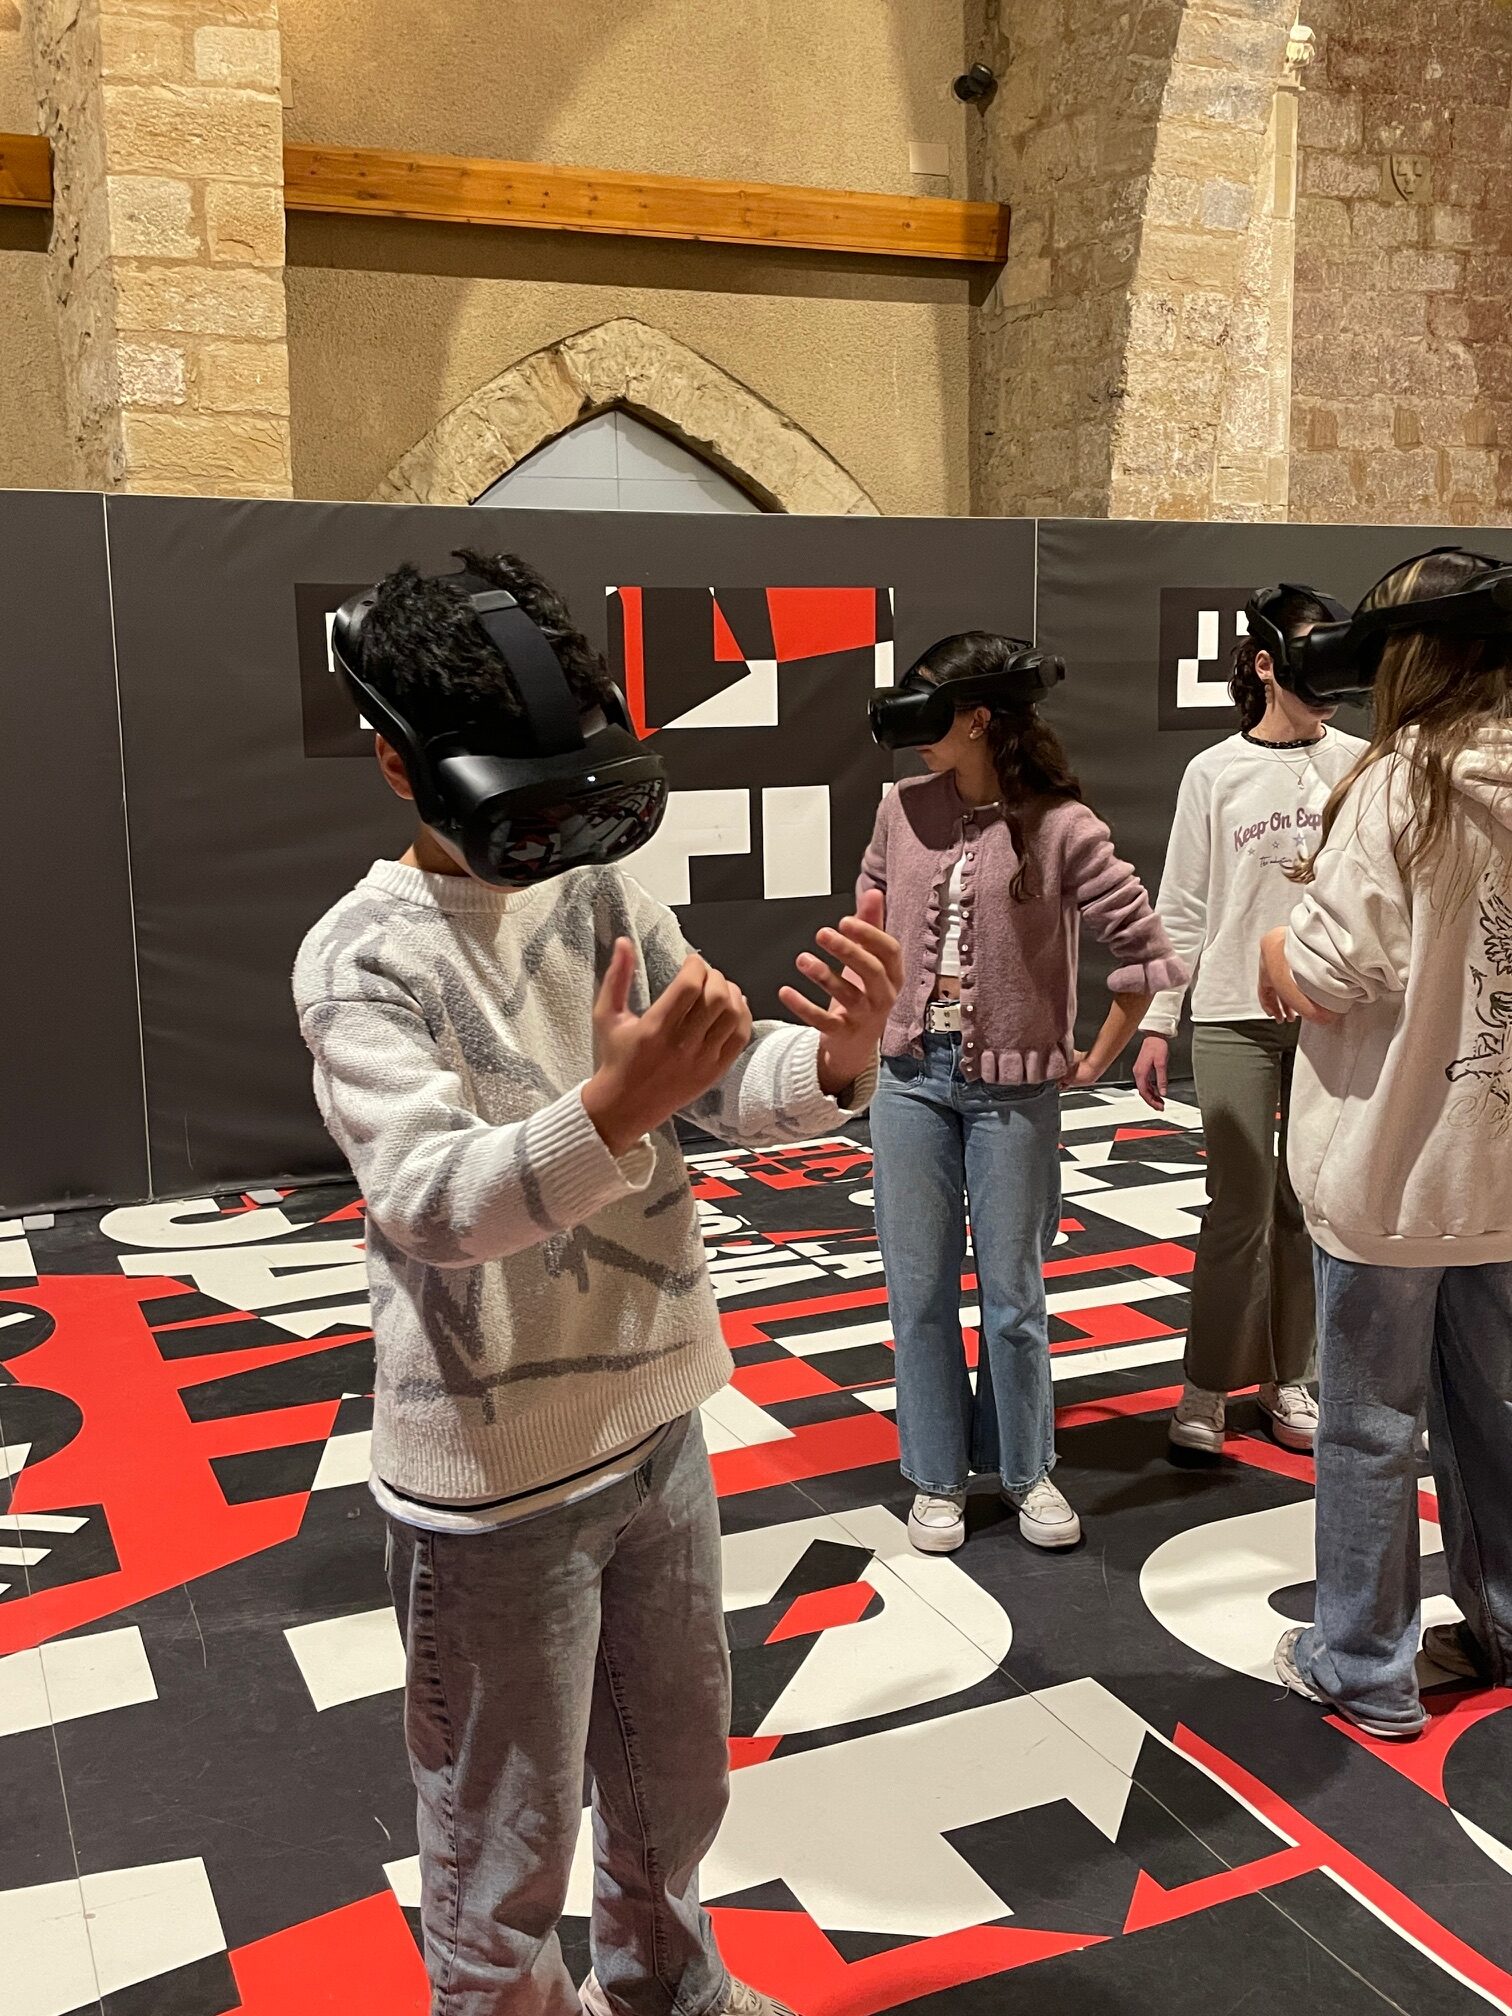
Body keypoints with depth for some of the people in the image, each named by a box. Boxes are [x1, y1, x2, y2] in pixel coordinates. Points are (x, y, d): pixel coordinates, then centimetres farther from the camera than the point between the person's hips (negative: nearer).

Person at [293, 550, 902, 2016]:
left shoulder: (603, 896, 2)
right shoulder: (365, 955, -15)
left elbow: (731, 1082, -2)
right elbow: (430, 1200, -27)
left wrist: (833, 1056, -25)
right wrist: (613, 1107, -45)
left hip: (656, 1421, 6)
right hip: (492, 1472, -6)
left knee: (678, 1785, 25)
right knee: (506, 1845, 10)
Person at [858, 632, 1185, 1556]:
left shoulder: (1060, 826, -12)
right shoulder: (904, 809, 1)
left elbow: (1148, 953, -8)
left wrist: (1094, 1062, -3)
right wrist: (876, 1022, 12)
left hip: (1013, 1091, -4)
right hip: (911, 1080, 4)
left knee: (1013, 1294, 8)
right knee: (920, 1290, 10)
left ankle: (1026, 1469, 30)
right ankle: (940, 1476, 26)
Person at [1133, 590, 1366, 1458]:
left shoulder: (1359, 766, 2)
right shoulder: (1215, 773, 1)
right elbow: (1183, 909, 2)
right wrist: (1157, 1023, -1)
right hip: (1237, 1017, -1)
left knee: (1310, 1206, 9)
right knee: (1240, 1212, 1)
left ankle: (1289, 1380, 23)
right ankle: (1207, 1388, 15)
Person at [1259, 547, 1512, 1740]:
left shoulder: (1404, 785, -17)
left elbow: (1322, 983, -19)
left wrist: (1278, 951, 1)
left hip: (1391, 1164, -6)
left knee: (1371, 1425, 7)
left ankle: (1365, 1669, 21)